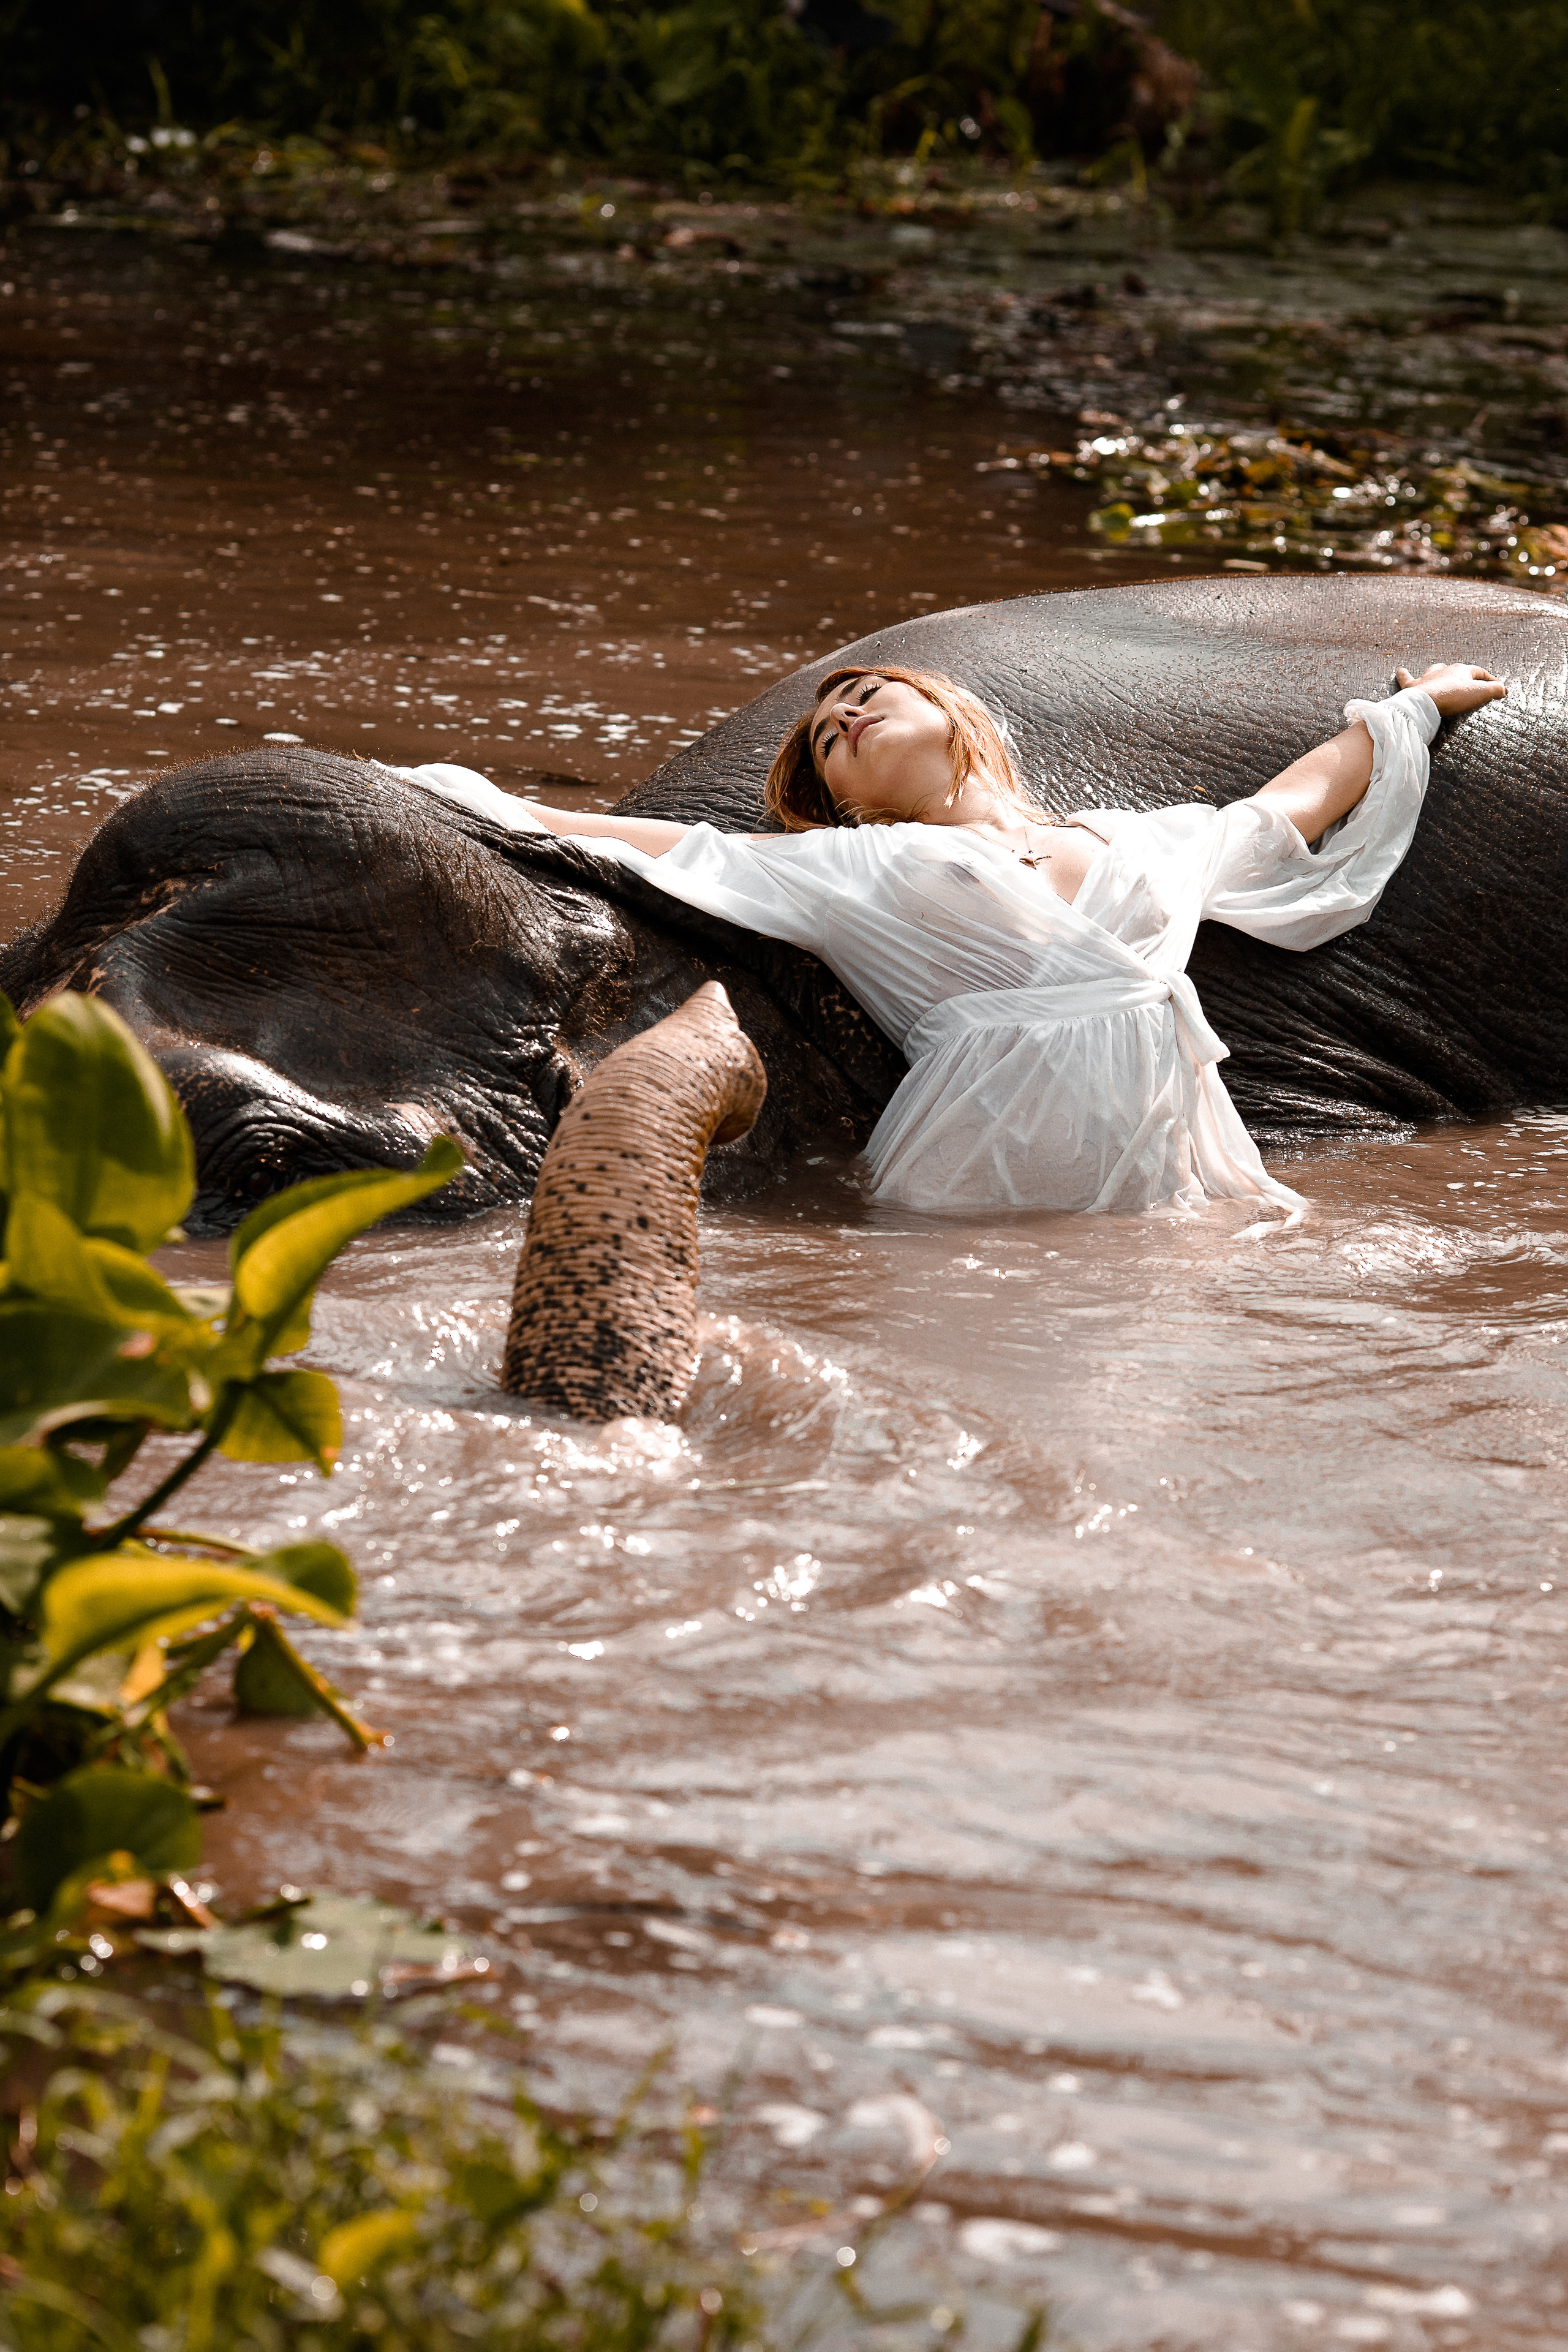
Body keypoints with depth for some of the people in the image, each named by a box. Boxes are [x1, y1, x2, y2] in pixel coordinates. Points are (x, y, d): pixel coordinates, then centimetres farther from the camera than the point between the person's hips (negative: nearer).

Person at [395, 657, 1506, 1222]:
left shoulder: (1140, 844, 25)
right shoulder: (866, 871, 17)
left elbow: (1280, 815, 40)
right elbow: (683, 853, 14)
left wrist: (1411, 707, 54)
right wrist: (498, 808, 10)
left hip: (1165, 1185, 2)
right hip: (985, 1189, -2)